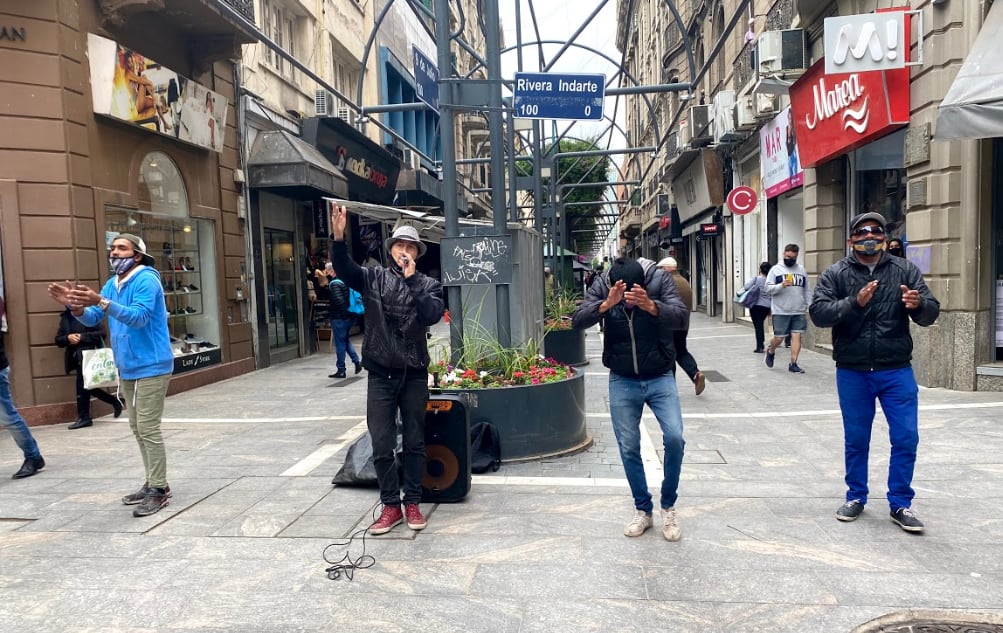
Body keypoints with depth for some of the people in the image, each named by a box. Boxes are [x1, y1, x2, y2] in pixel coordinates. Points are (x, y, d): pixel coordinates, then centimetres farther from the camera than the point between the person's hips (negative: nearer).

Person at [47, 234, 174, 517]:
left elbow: (139, 317, -27)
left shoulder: (146, 280, -14)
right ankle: (151, 483, 24)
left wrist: (101, 302, -37)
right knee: (138, 429, 14)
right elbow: (92, 319, 8)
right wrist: (75, 306, -12)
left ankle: (159, 489, -2)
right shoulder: (112, 284, 13)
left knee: (148, 428, -9)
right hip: (128, 368, 10)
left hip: (151, 367, -10)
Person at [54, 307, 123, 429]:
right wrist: (67, 338, -7)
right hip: (75, 358, 7)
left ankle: (83, 418, 3)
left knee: (82, 386, -7)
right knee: (87, 386, 8)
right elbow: (58, 340, 13)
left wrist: (82, 337, -18)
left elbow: (102, 333, -10)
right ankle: (114, 401, 22)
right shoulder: (65, 317, 15)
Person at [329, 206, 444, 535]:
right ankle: (391, 506, 19)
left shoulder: (428, 284, 4)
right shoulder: (374, 277, 5)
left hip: (414, 374, 0)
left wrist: (412, 278, -18)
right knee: (382, 446, 4)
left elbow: (433, 314, -15)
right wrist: (338, 236, -31)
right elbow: (344, 269, -14)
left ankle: (412, 503, 24)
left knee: (414, 442, 10)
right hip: (381, 375, 0)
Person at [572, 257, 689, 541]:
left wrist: (651, 306, -47)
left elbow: (681, 317, -27)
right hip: (622, 381, 1)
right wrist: (606, 305, -41)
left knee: (674, 438, -14)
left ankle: (668, 506, 9)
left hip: (660, 377, -1)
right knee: (629, 447, 5)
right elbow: (578, 321, -23)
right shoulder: (602, 286, -12)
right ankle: (643, 509, 24)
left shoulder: (660, 280, -15)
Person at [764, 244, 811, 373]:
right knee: (779, 337, 2)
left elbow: (807, 291, 15)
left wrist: (808, 308, 8)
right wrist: (781, 286, -22)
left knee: (797, 336, -3)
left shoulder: (801, 270, 12)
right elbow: (768, 288, -4)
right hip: (781, 312, -3)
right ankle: (770, 351, 33)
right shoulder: (776, 269, 1)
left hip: (799, 312, 3)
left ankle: (793, 364, 4)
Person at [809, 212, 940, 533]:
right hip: (852, 373, -1)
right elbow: (818, 313, -13)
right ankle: (856, 497, 28)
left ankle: (900, 504, 20)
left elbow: (931, 314, -3)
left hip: (897, 371, 1)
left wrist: (918, 305, -26)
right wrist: (854, 303, -28)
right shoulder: (835, 274, -1)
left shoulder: (906, 270, 2)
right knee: (856, 439, 12)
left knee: (906, 438, 4)